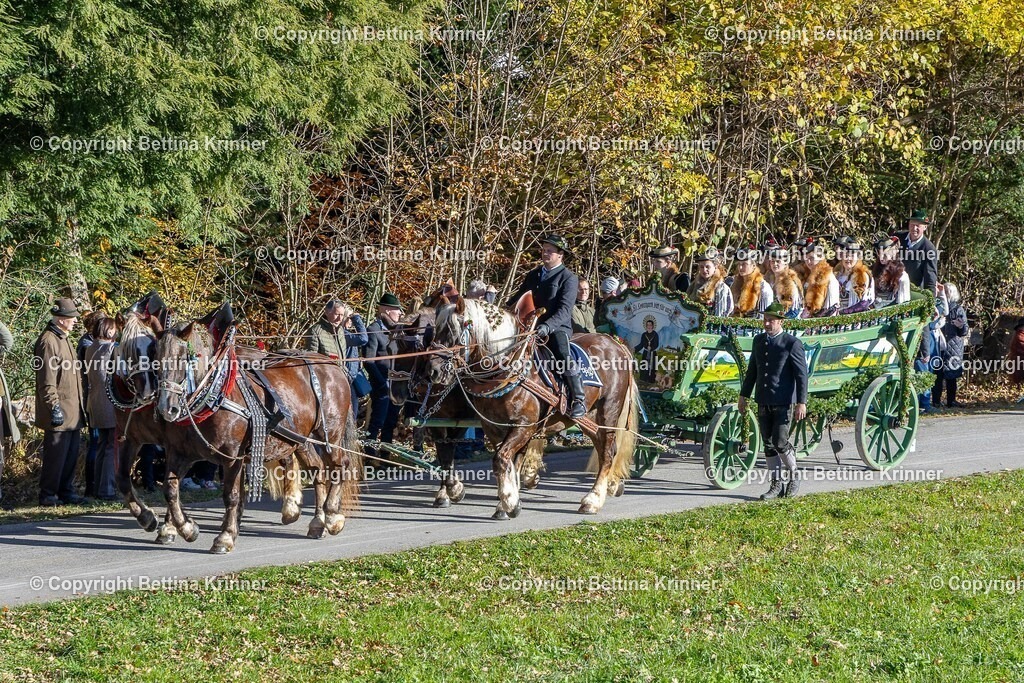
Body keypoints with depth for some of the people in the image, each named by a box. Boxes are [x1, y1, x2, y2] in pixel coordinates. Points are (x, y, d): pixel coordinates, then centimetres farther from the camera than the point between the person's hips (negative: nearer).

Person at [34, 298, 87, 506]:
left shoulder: (64, 338, 18)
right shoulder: (48, 342, -14)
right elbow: (46, 381, -19)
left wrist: (81, 403, 24)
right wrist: (54, 407, -22)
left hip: (73, 411, 10)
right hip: (60, 411, -10)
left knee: (71, 455, 12)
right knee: (56, 455, -5)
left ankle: (66, 491, 20)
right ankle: (48, 495, 1)